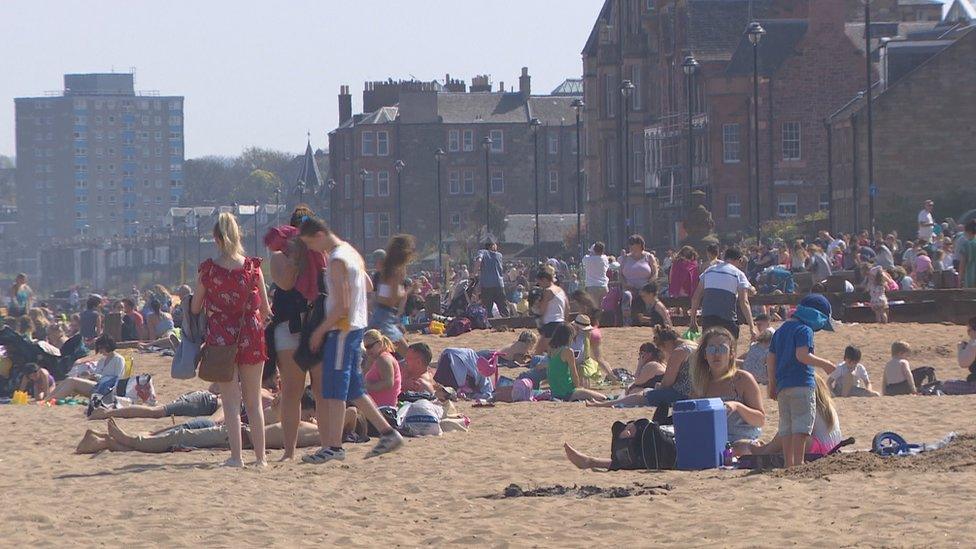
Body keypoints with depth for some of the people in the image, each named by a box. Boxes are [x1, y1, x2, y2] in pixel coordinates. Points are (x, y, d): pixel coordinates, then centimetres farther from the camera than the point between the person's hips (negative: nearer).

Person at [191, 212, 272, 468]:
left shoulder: (208, 269, -8)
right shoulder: (252, 267, -4)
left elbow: (195, 309, 0)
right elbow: (266, 309, 2)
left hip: (221, 339, -2)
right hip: (251, 338, 2)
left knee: (231, 401, 3)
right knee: (254, 401, 10)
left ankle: (236, 456, -2)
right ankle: (260, 456, 11)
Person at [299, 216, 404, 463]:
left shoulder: (337, 260, -17)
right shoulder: (351, 253, 13)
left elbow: (341, 305, -20)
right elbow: (368, 286, 26)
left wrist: (320, 330, -13)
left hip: (342, 329, -10)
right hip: (356, 325, 10)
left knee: (334, 389, -7)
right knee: (353, 389, 14)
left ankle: (333, 446, -7)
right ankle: (387, 433, 14)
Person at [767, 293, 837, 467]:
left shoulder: (781, 330, 20)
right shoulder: (805, 330, -6)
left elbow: (771, 358, 19)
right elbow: (802, 355, -20)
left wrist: (773, 385, 23)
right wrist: (825, 364, -10)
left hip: (782, 386, 8)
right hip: (802, 384, -8)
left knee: (787, 426, 9)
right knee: (802, 424, -9)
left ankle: (788, 463, 7)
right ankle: (798, 462, -15)